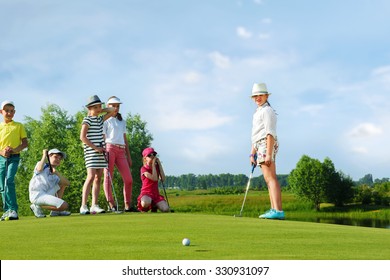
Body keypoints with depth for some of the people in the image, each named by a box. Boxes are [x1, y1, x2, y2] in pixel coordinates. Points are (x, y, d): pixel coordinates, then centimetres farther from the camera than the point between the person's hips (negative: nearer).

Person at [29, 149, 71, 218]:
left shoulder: (55, 176, 22)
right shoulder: (43, 166, 8)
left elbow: (67, 183, 5)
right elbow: (39, 169, -19)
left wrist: (56, 172, -6)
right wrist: (44, 155, -5)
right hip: (37, 195, -8)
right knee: (64, 206, -19)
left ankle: (55, 211, 10)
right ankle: (38, 207, -6)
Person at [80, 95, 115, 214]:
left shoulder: (100, 119, 16)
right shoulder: (87, 120, -5)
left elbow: (112, 111, 23)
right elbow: (82, 137, -12)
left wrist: (100, 111, 12)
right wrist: (95, 147, -14)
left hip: (100, 152, 8)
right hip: (91, 152, -8)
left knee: (98, 178, 4)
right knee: (91, 177, -15)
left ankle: (94, 205, 6)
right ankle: (83, 206, -16)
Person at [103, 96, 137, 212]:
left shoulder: (122, 121, 25)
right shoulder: (105, 120, 7)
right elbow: (102, 138, -1)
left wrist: (129, 156, 18)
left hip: (121, 151, 5)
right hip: (109, 149, -5)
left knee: (128, 179, -4)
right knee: (108, 177, -5)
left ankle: (128, 205, 0)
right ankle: (111, 204, -4)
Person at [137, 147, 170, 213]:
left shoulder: (156, 167, 12)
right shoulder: (144, 169, -7)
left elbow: (163, 178, -5)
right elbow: (154, 178, -20)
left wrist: (159, 164, -4)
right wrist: (153, 164, -14)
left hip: (156, 193, 5)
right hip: (146, 193, -5)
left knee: (166, 209, -21)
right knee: (146, 203, -42)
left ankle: (154, 205, 11)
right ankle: (143, 208, -3)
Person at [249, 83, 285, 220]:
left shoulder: (267, 110, -5)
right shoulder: (258, 112, 27)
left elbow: (270, 133, -15)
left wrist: (269, 154, -23)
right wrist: (252, 154, 22)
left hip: (267, 145, -11)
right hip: (260, 147, 11)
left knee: (270, 178, -18)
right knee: (269, 179, 7)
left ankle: (278, 211, -26)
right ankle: (274, 210, 7)